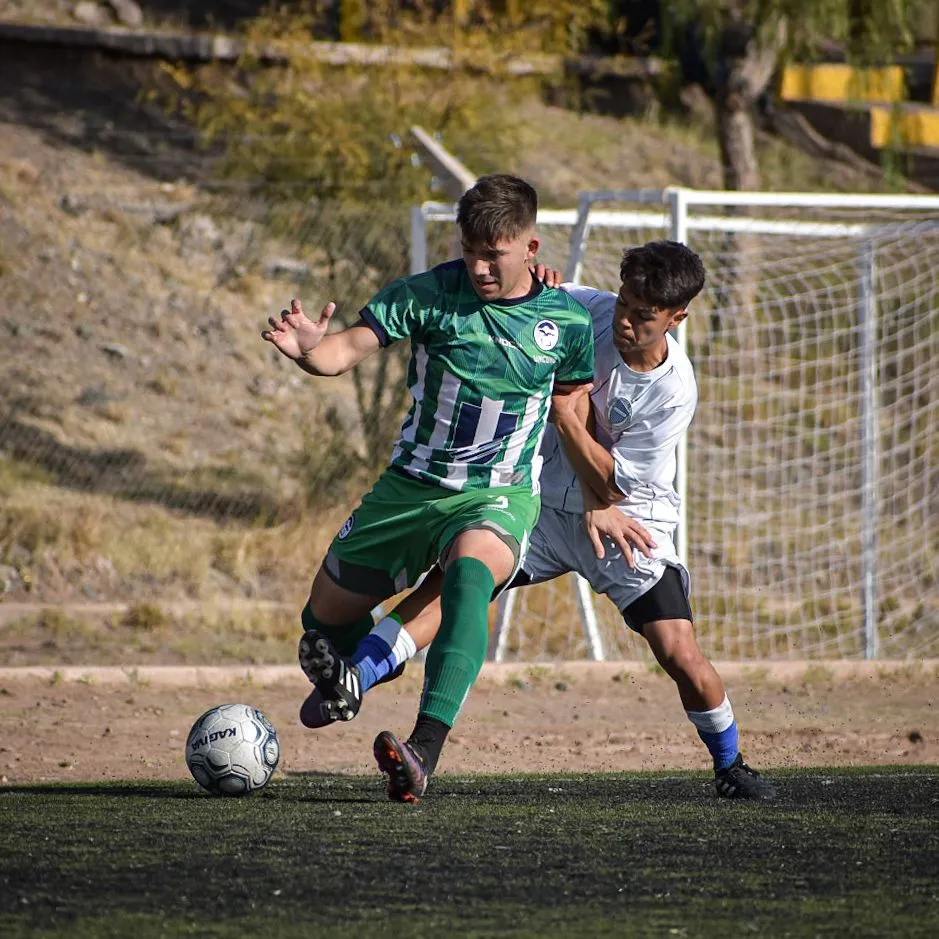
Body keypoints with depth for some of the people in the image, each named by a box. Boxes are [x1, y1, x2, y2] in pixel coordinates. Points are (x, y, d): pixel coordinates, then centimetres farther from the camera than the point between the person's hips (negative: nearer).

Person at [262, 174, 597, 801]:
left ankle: (425, 748, -49)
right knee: (326, 616, 11)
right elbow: (351, 346, -22)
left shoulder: (567, 322, -3)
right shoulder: (427, 295, -9)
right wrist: (310, 350, -45)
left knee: (471, 570, -37)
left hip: (499, 497, -2)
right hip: (411, 485, 2)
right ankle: (346, 682, 52)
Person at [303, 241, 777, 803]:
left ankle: (730, 766, 11)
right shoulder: (589, 310, -12)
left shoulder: (674, 392, -21)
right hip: (548, 500, 3)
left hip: (632, 522, -3)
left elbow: (612, 485, -19)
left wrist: (567, 415, -28)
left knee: (680, 654, -15)